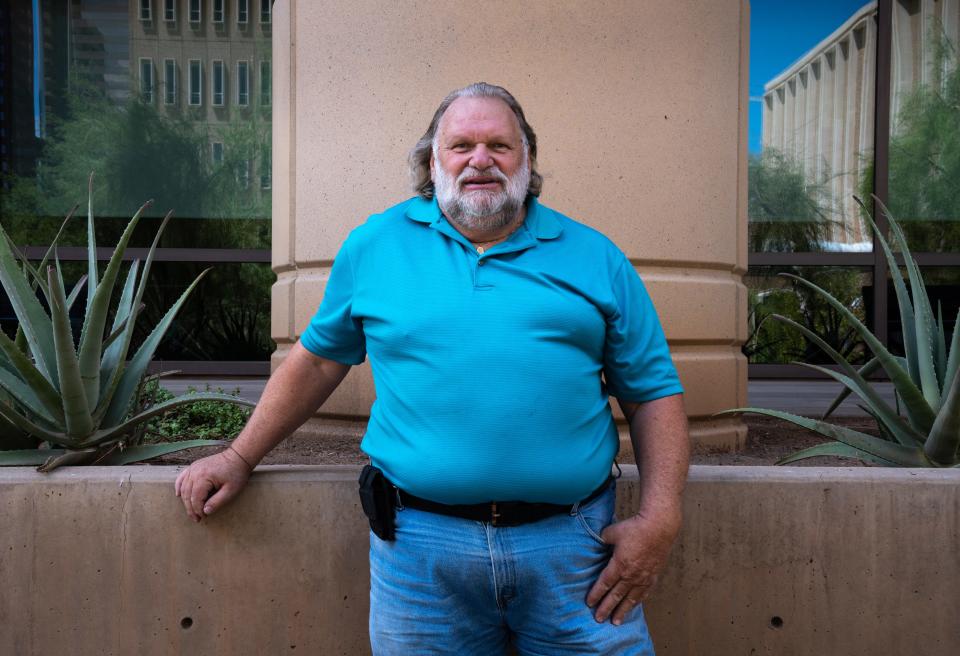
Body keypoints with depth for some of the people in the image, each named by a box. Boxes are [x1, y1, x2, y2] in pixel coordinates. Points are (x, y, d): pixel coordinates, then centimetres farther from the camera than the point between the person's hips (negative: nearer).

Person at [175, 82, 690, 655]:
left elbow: (655, 392, 4)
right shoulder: (375, 245, 6)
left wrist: (660, 518, -6)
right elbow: (318, 358, 14)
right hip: (420, 541, 1)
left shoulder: (595, 257, 4)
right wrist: (240, 458, 14)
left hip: (573, 544, 1)